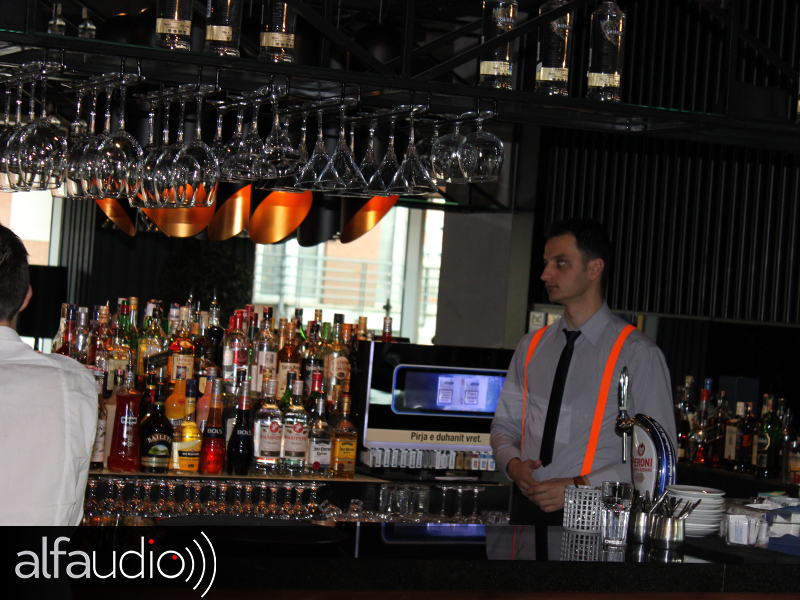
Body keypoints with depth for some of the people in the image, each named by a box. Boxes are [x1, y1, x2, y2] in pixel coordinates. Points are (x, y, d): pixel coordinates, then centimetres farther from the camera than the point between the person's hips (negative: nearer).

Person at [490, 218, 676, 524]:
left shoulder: (637, 353, -2)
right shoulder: (532, 346, 15)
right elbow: (505, 423, 21)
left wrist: (582, 486, -14)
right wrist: (513, 463, -1)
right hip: (528, 506, 4)